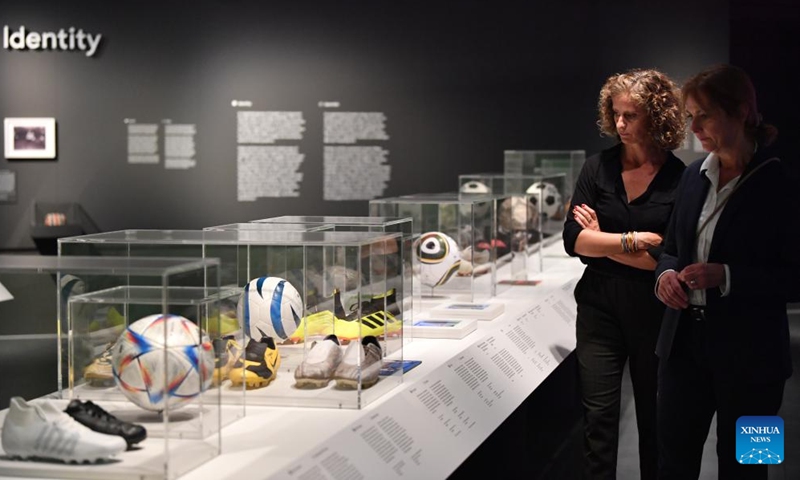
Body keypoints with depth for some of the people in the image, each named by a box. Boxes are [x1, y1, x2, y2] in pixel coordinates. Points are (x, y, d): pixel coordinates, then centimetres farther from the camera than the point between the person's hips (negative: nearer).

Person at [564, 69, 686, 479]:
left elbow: (669, 258, -14)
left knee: (654, 417, 13)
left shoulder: (681, 180, -9)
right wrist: (632, 240, -14)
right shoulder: (598, 168, -1)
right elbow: (573, 240, -7)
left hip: (654, 311, -2)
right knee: (598, 416, 2)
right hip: (600, 307, 2)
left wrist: (602, 242, -9)